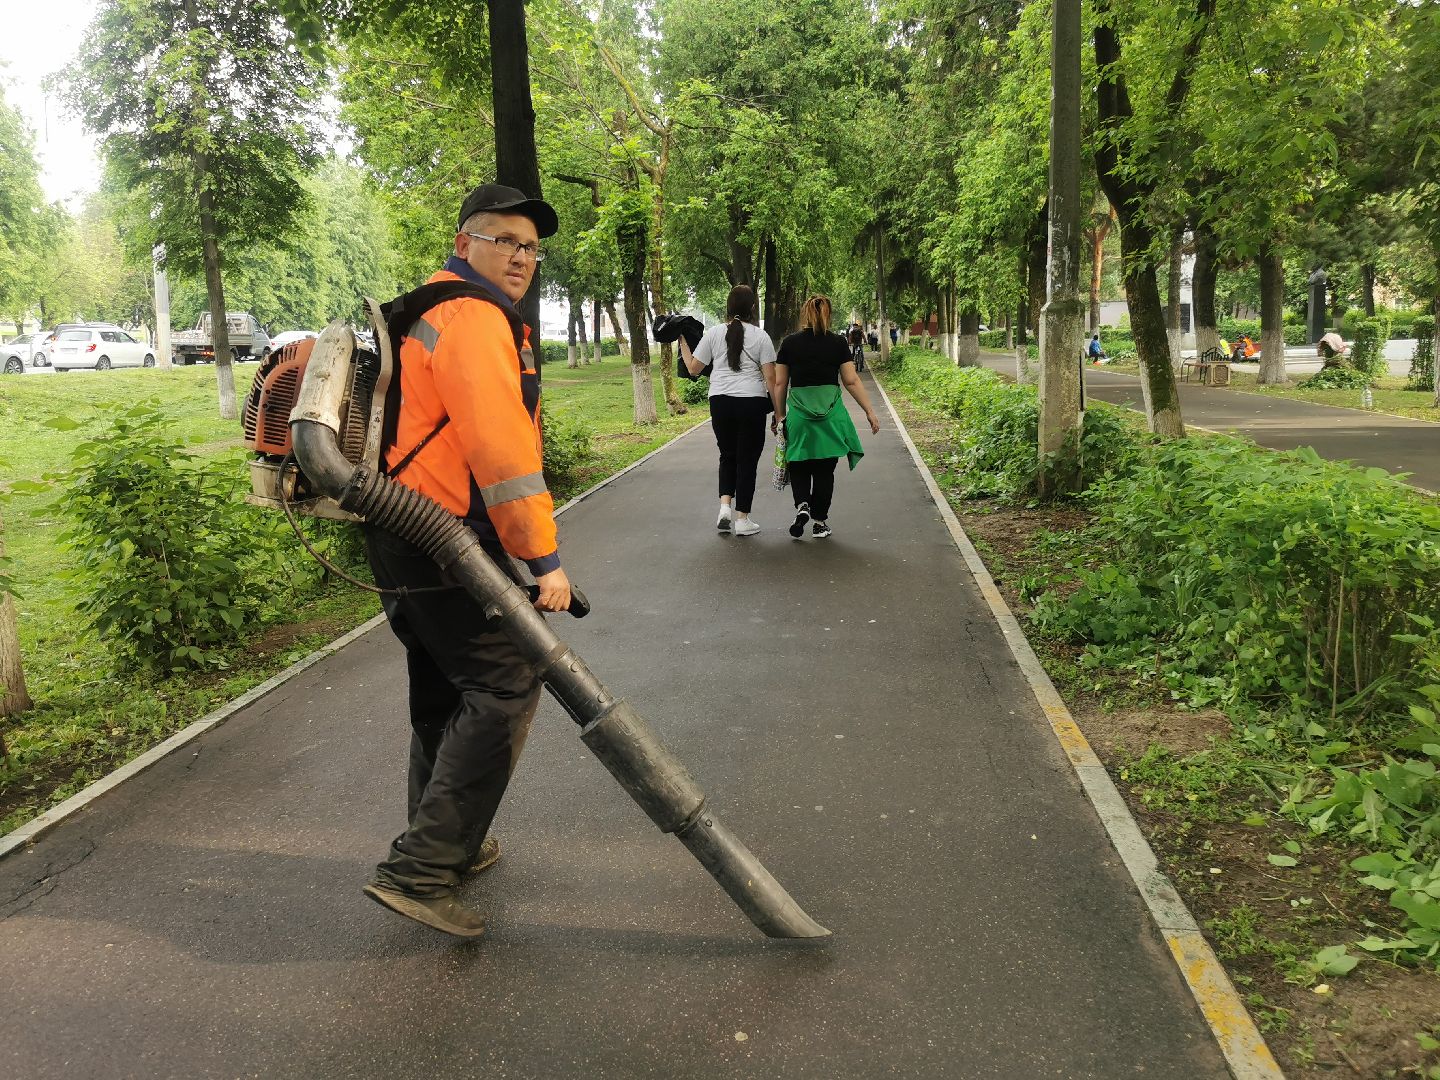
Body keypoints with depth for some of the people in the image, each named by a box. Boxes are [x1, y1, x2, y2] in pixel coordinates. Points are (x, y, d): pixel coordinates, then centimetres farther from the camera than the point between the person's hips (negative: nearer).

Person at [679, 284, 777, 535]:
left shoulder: (713, 333, 3)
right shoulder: (760, 336, -1)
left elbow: (693, 368, 8)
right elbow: (770, 377, -4)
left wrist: (683, 343, 23)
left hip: (720, 401, 2)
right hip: (752, 402, -2)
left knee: (728, 455, 20)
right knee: (747, 460, 6)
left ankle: (725, 506, 3)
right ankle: (742, 519, 8)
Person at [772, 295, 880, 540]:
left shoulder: (789, 343, 2)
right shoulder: (837, 342, 0)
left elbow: (779, 384, 4)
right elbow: (852, 381, -2)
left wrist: (779, 414, 14)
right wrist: (870, 412, 3)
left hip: (799, 413, 0)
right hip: (831, 414, 0)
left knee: (798, 466, 14)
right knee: (824, 469, 9)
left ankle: (802, 505, -10)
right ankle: (820, 522, 14)